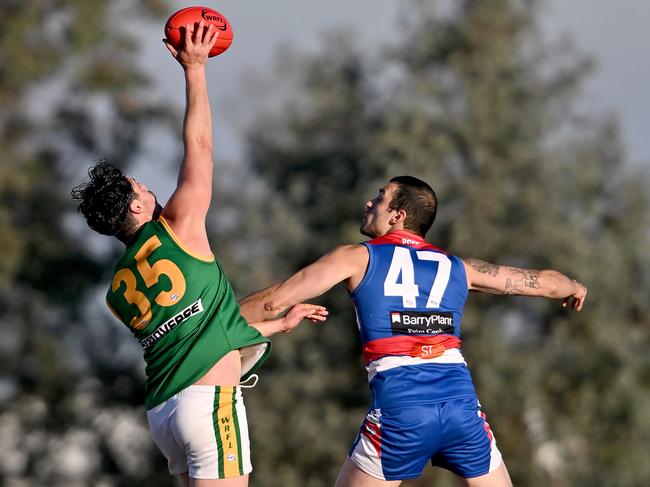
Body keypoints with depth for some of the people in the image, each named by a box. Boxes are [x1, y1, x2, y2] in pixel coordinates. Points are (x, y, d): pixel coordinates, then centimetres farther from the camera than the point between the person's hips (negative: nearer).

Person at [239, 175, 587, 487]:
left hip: (398, 412, -3)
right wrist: (574, 288, 55)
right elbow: (543, 282, 33)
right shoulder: (457, 268, 20)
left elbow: (272, 302, 5)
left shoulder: (357, 259, 11)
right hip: (461, 405, 3)